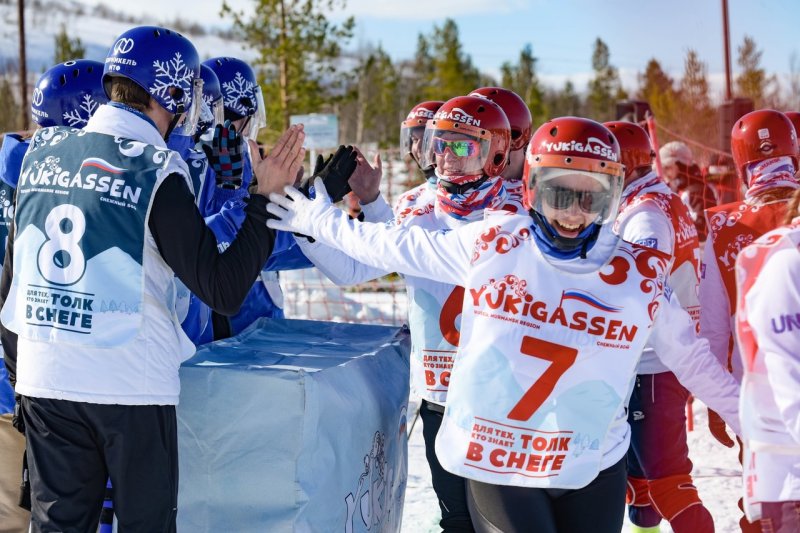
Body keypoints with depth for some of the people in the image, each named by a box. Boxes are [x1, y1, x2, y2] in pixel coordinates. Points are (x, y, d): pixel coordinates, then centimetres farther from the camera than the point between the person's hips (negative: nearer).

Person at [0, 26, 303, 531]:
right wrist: (266, 198, -7)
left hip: (43, 378, 5)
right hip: (131, 385, -5)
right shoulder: (156, 171, -11)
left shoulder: (42, 152, 6)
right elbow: (224, 289, -13)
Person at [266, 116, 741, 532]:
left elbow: (691, 357, 9)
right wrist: (318, 220, 16)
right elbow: (396, 246, 7)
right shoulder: (490, 245, -7)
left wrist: (748, 417, 15)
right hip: (495, 464, -1)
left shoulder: (641, 276, -6)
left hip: (594, 473, 2)